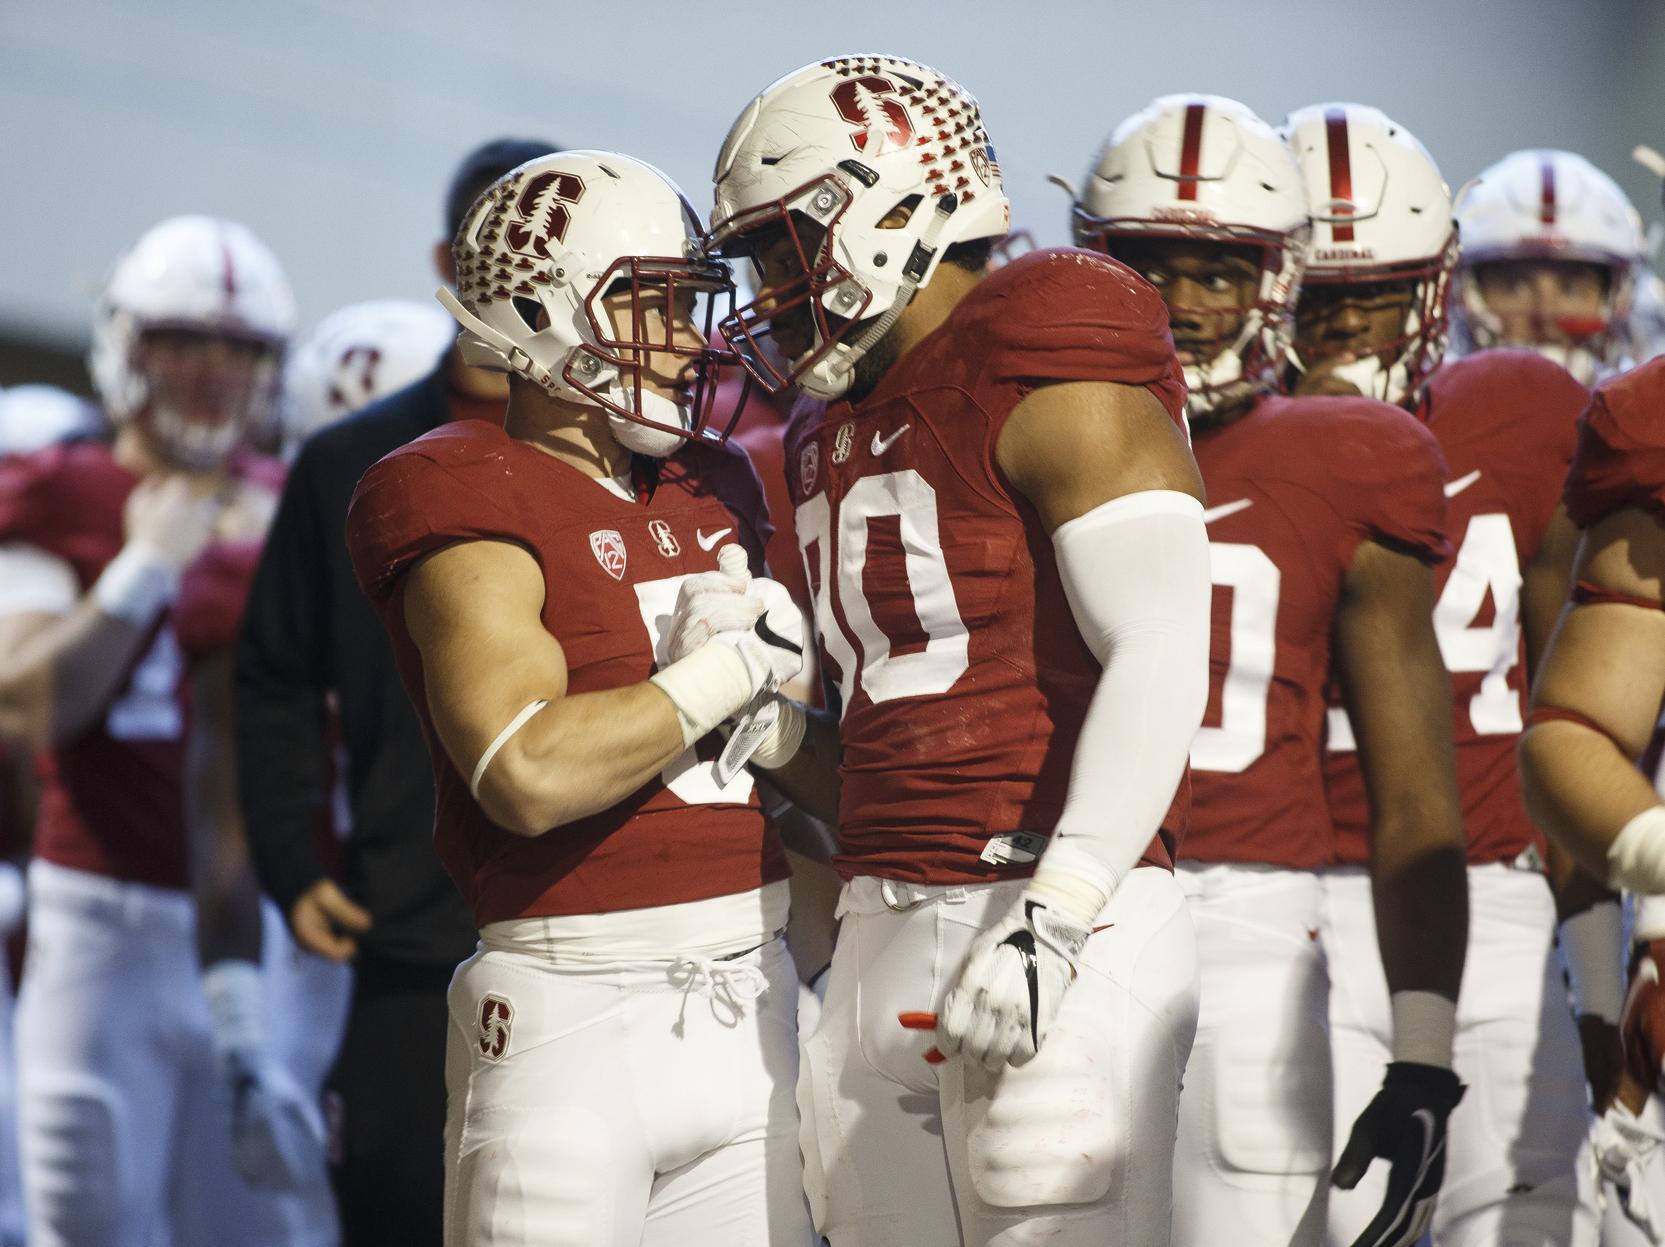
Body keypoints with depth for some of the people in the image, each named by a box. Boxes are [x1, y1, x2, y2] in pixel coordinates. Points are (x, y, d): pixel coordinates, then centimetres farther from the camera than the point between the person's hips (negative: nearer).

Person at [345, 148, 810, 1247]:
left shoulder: (715, 489, 16)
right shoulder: (470, 501, -8)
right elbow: (529, 773, -21)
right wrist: (739, 667, -12)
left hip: (754, 998, 7)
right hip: (574, 1020, -7)